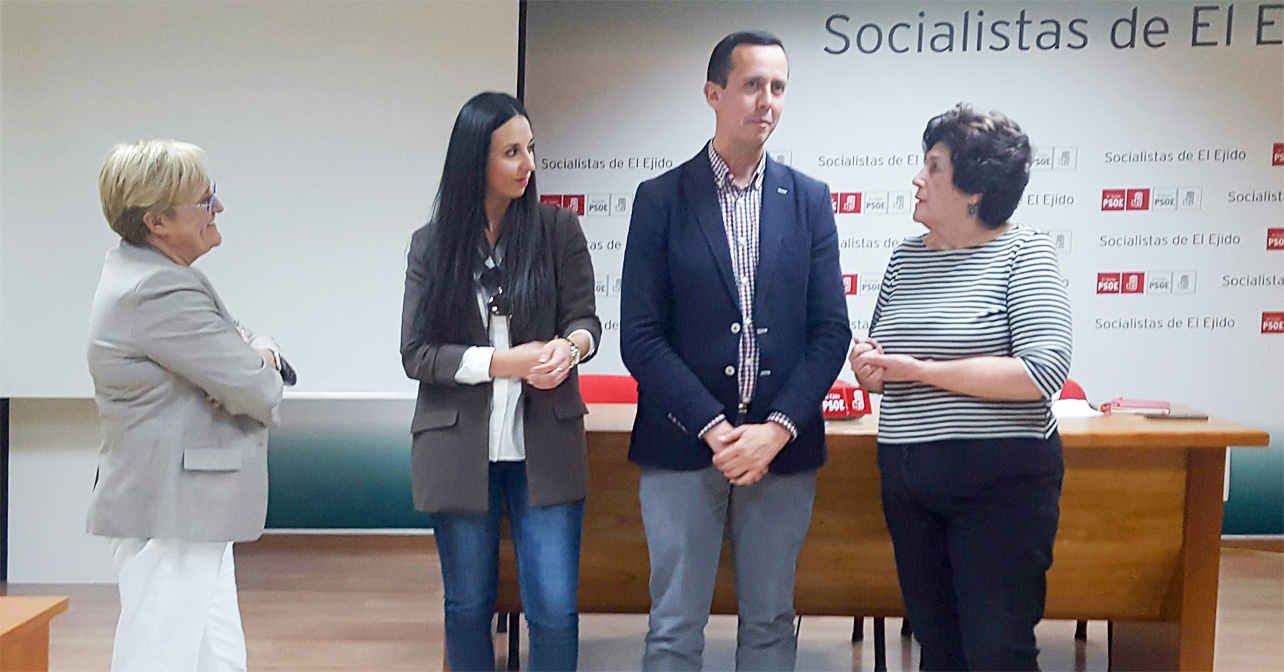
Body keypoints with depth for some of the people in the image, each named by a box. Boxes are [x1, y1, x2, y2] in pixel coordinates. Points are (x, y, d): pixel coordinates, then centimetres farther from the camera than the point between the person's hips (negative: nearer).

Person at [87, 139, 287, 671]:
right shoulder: (162, 293, -22)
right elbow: (259, 392, -22)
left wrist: (257, 352, -9)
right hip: (170, 512, -11)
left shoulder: (140, 270, 11)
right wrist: (261, 361, 2)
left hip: (189, 510, 11)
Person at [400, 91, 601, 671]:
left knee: (555, 607, -2)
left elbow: (584, 317, 2)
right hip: (460, 447, 1)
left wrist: (570, 345, -23)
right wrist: (504, 363, -16)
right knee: (467, 605, 12)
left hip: (544, 444, 0)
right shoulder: (432, 244, 3)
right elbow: (416, 353, -2)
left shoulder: (558, 229, 1)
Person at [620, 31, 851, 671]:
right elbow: (641, 336, -5)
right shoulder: (660, 199, 1)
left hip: (782, 448, 2)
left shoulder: (809, 199, 7)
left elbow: (830, 329, 3)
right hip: (683, 447, -2)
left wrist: (777, 429, -10)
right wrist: (714, 428, -13)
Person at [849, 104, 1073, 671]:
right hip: (907, 481, 6)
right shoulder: (906, 258, 11)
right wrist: (868, 366, -6)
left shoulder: (1023, 252, -7)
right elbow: (883, 363, 19)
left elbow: (1044, 371, -19)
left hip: (1001, 483, -5)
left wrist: (917, 369, -17)